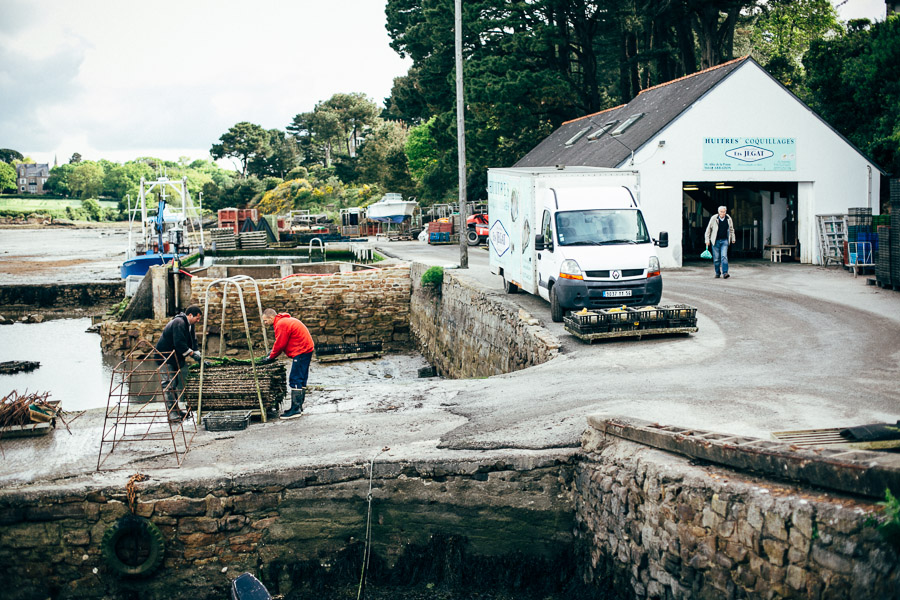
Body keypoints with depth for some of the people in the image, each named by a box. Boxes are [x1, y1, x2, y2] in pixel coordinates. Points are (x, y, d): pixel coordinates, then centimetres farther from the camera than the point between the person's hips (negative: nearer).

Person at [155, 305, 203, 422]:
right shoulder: (179, 323, -23)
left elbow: (193, 342, 11)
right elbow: (179, 344, -29)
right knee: (168, 384, -11)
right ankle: (171, 413, -12)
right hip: (165, 357, -10)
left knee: (175, 383, 14)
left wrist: (199, 356, -2)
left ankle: (175, 410, 22)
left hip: (175, 357, 10)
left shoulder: (189, 325, 9)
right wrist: (192, 354, -22)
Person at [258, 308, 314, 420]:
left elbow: (279, 344, -14)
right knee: (301, 379, 15)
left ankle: (295, 409, -10)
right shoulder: (285, 321, 19)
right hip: (306, 349, 11)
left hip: (301, 352, -11)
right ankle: (298, 406, 22)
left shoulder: (281, 324, -15)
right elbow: (281, 343, 21)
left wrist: (270, 358, -2)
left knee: (295, 380, -10)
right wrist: (273, 352, 10)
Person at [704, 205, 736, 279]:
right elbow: (708, 229, 2)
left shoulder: (728, 219, 1)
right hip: (715, 241, -1)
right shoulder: (713, 218, -6)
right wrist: (707, 240, 1)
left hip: (724, 240, 1)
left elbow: (731, 229, 17)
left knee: (724, 256, -13)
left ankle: (725, 273, -15)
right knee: (716, 258, 3)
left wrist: (733, 238, 20)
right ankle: (717, 273, 16)